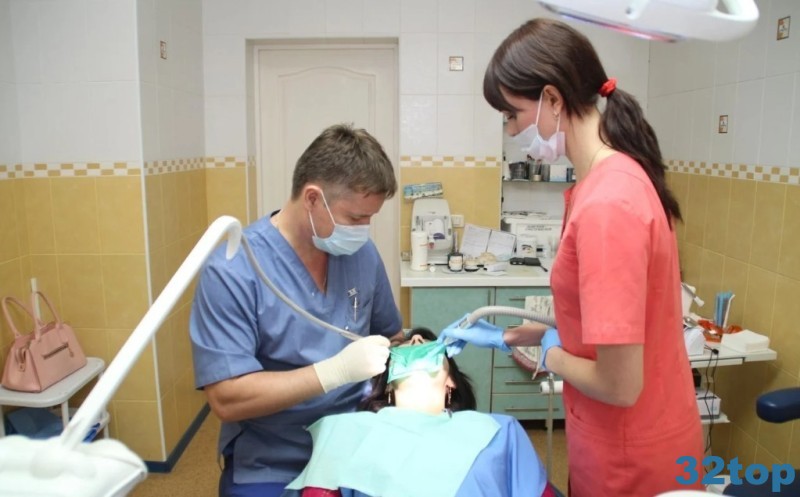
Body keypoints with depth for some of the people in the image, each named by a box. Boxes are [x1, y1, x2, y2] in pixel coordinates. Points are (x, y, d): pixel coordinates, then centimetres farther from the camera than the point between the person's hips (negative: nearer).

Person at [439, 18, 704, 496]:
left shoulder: (605, 204, -29)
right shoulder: (617, 178, 0)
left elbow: (619, 385, -26)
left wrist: (549, 354, -9)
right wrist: (511, 335, 8)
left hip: (629, 456, -8)